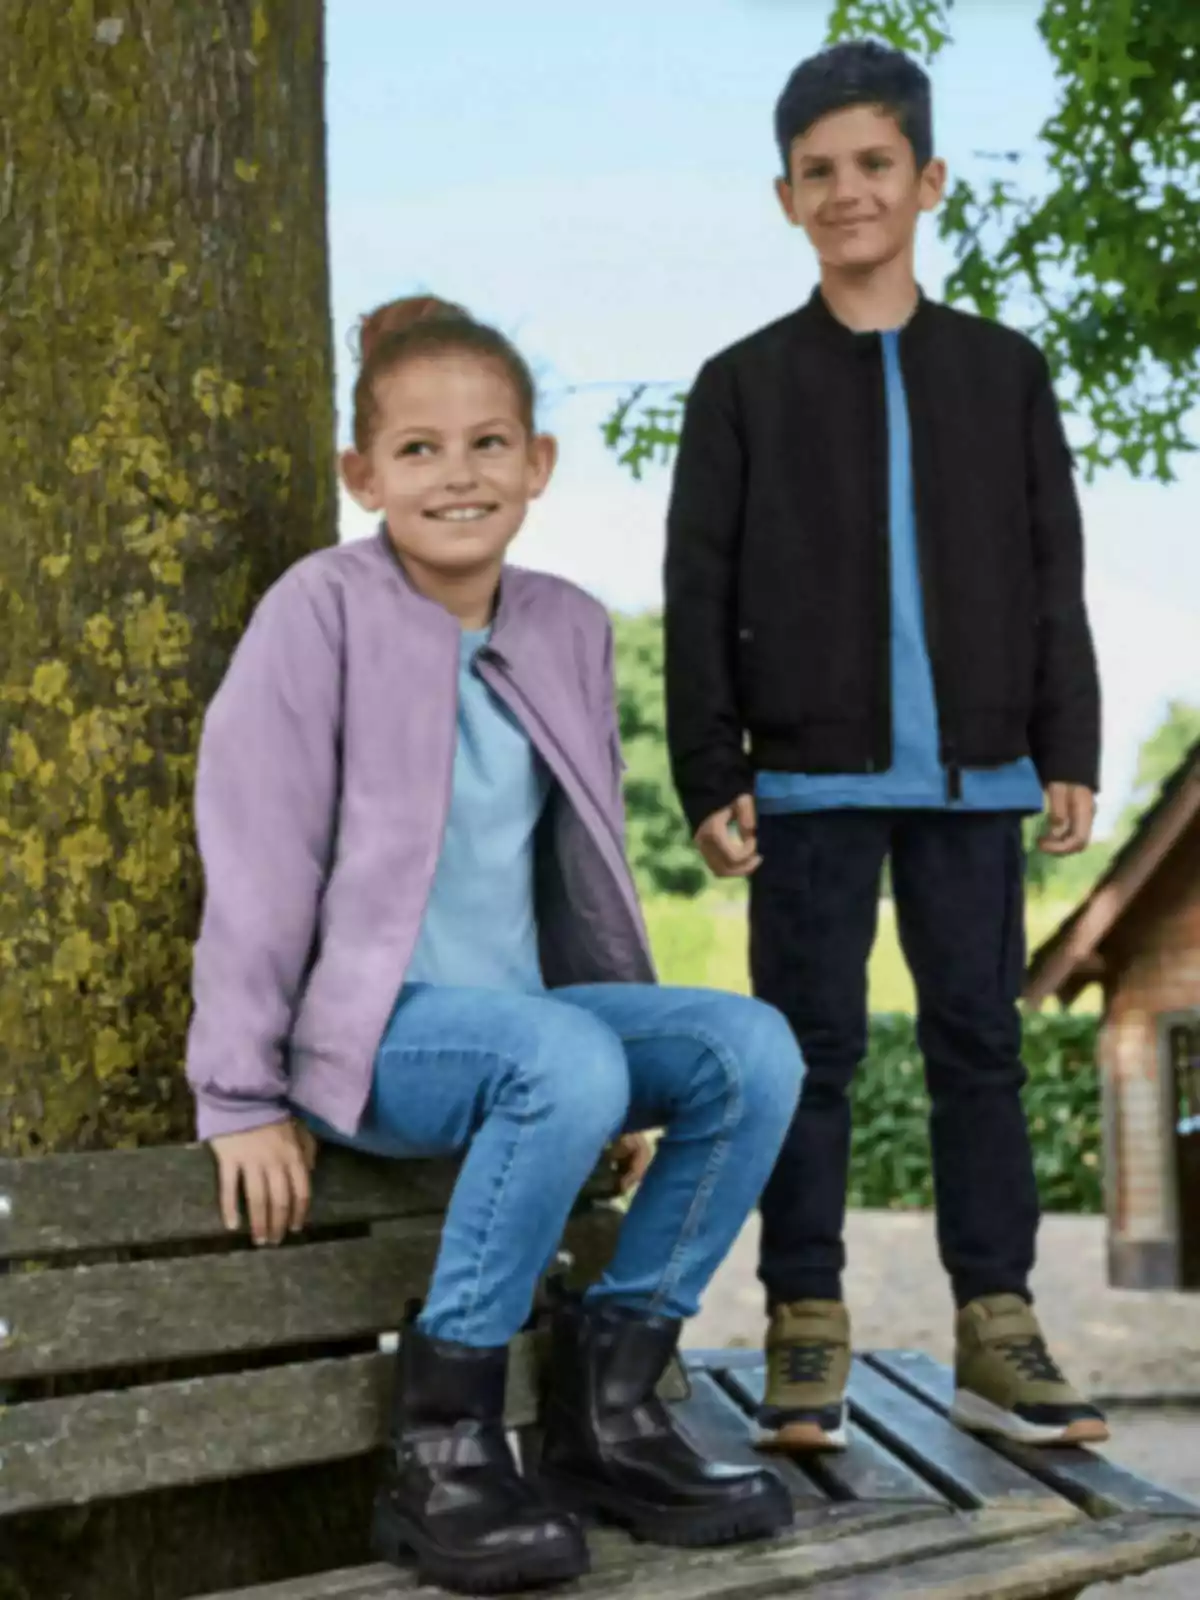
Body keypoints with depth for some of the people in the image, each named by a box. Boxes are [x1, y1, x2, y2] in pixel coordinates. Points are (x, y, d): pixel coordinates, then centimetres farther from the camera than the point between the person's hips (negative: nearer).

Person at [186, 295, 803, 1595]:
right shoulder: (323, 609, -7)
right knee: (569, 1063, -34)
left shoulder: (569, 628, 10)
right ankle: (440, 1448, -20)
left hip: (526, 1015, 6)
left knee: (753, 1047, -16)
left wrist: (640, 1045, 19)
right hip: (367, 1030, -6)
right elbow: (257, 863, -9)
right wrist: (244, 1098, -9)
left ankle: (607, 1400, -5)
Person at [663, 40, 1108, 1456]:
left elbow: (1054, 579, 9)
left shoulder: (1002, 372, 10)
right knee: (812, 1048, 1)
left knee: (978, 1040, 4)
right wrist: (711, 778, -4)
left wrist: (1068, 752, 2)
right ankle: (807, 1332, 8)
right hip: (812, 778, -1)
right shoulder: (743, 385, 6)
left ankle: (996, 1327, 11)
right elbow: (699, 595, 3)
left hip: (972, 775, 2)